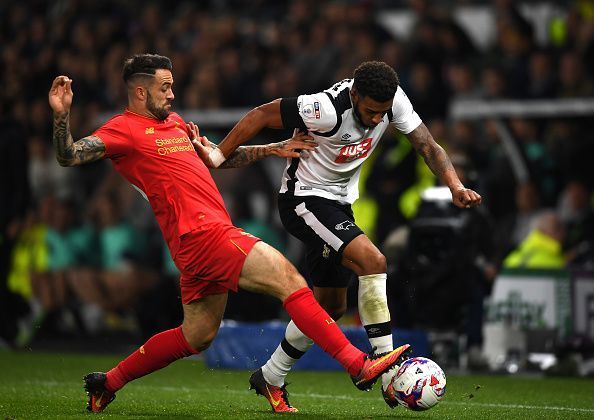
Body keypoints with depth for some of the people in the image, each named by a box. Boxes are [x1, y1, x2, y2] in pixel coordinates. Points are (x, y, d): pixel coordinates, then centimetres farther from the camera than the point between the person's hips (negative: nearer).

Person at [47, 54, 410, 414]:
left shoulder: (173, 122, 22)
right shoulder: (125, 129, -5)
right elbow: (69, 156, -15)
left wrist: (274, 150, 25)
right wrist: (62, 115, -32)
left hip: (205, 239, 10)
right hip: (203, 233, -10)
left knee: (197, 337, 18)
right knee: (289, 280, -15)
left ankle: (107, 384, 26)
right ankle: (359, 365, -17)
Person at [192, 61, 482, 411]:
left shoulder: (393, 99, -12)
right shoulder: (328, 109, -30)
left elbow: (427, 146, -7)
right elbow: (263, 115, -20)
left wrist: (456, 187, -23)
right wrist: (220, 156, -19)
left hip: (338, 205, 8)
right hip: (305, 200, -8)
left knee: (331, 306, 13)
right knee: (373, 261, -27)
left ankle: (271, 378, 30)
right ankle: (388, 376, -26)